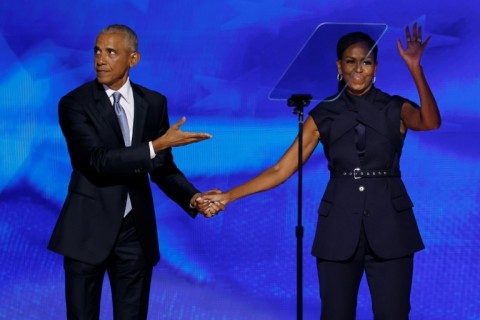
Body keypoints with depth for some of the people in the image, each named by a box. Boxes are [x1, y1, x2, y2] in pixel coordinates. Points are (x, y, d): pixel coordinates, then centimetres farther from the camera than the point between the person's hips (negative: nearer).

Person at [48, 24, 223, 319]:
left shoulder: (154, 103, 4)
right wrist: (157, 145, -26)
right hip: (89, 229, -3)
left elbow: (163, 168, 7)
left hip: (136, 231, 3)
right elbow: (97, 160, -21)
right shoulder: (74, 104, -8)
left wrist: (193, 198, -11)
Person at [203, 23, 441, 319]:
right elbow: (281, 170, 3)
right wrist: (228, 196, -4)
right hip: (340, 226, 1)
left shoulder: (396, 109, 2)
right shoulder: (324, 115, 4)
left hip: (389, 225, -1)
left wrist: (415, 67, -30)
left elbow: (431, 122, -21)